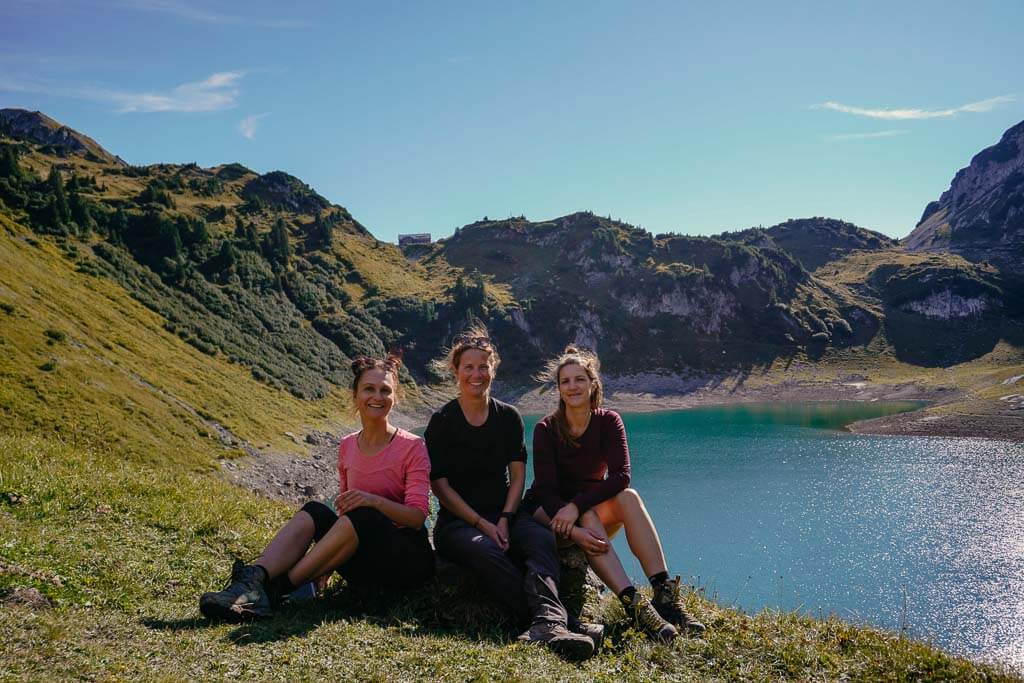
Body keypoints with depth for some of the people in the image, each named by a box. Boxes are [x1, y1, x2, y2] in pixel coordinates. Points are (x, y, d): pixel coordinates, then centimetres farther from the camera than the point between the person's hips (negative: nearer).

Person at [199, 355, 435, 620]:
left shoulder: (412, 447, -7)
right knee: (314, 512, -22)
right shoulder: (347, 447, 9)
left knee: (362, 516, -34)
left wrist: (374, 501, -30)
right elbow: (346, 507, 15)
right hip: (364, 561, 5)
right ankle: (254, 581, -40)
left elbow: (417, 517, -12)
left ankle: (276, 588, -33)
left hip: (408, 556, -4)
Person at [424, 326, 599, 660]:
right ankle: (554, 621, -47)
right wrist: (482, 524, -14)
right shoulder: (442, 422, 1)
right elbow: (440, 485, -3)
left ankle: (547, 623, -53)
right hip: (457, 521, -3)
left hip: (504, 514, 3)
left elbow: (517, 474, 8)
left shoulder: (508, 417, 11)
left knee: (542, 538, -31)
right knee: (485, 550, -37)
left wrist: (505, 519, -10)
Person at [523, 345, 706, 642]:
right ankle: (634, 604, -47)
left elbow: (620, 475, -21)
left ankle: (665, 594, -38)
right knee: (588, 517, -35)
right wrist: (574, 529, -38)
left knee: (628, 497, -28)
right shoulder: (546, 429, -12)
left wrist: (577, 506, -34)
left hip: (593, 506, 2)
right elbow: (545, 490, -21)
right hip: (547, 512, -2)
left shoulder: (608, 421, -6)